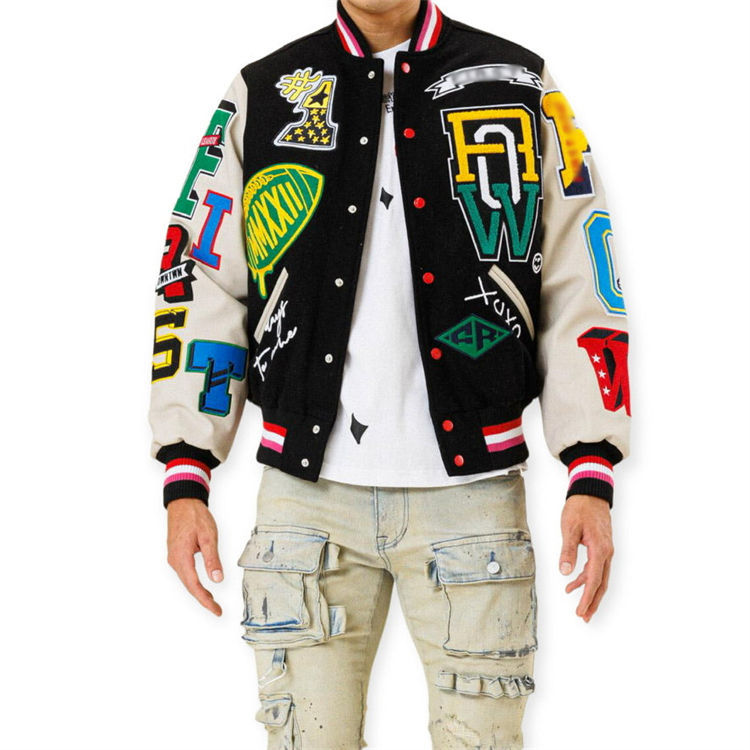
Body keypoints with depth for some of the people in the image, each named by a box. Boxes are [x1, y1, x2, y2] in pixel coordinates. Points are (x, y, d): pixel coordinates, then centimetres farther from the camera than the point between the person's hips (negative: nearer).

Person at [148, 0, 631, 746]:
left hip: (471, 487, 0)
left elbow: (579, 291, 4)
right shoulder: (259, 97, 8)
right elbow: (201, 289, 6)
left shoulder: (523, 90, 7)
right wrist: (185, 483, 0)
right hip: (308, 487, 1)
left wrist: (591, 477, -4)